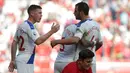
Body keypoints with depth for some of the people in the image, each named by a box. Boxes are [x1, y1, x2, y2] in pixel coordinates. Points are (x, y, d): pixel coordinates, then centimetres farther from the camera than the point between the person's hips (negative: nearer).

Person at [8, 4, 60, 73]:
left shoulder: (22, 25, 15)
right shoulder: (29, 26, -14)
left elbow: (14, 43, 18)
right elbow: (38, 41, -27)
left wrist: (13, 60, 20)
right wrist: (52, 31, -22)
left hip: (20, 59, 10)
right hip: (25, 61, -10)